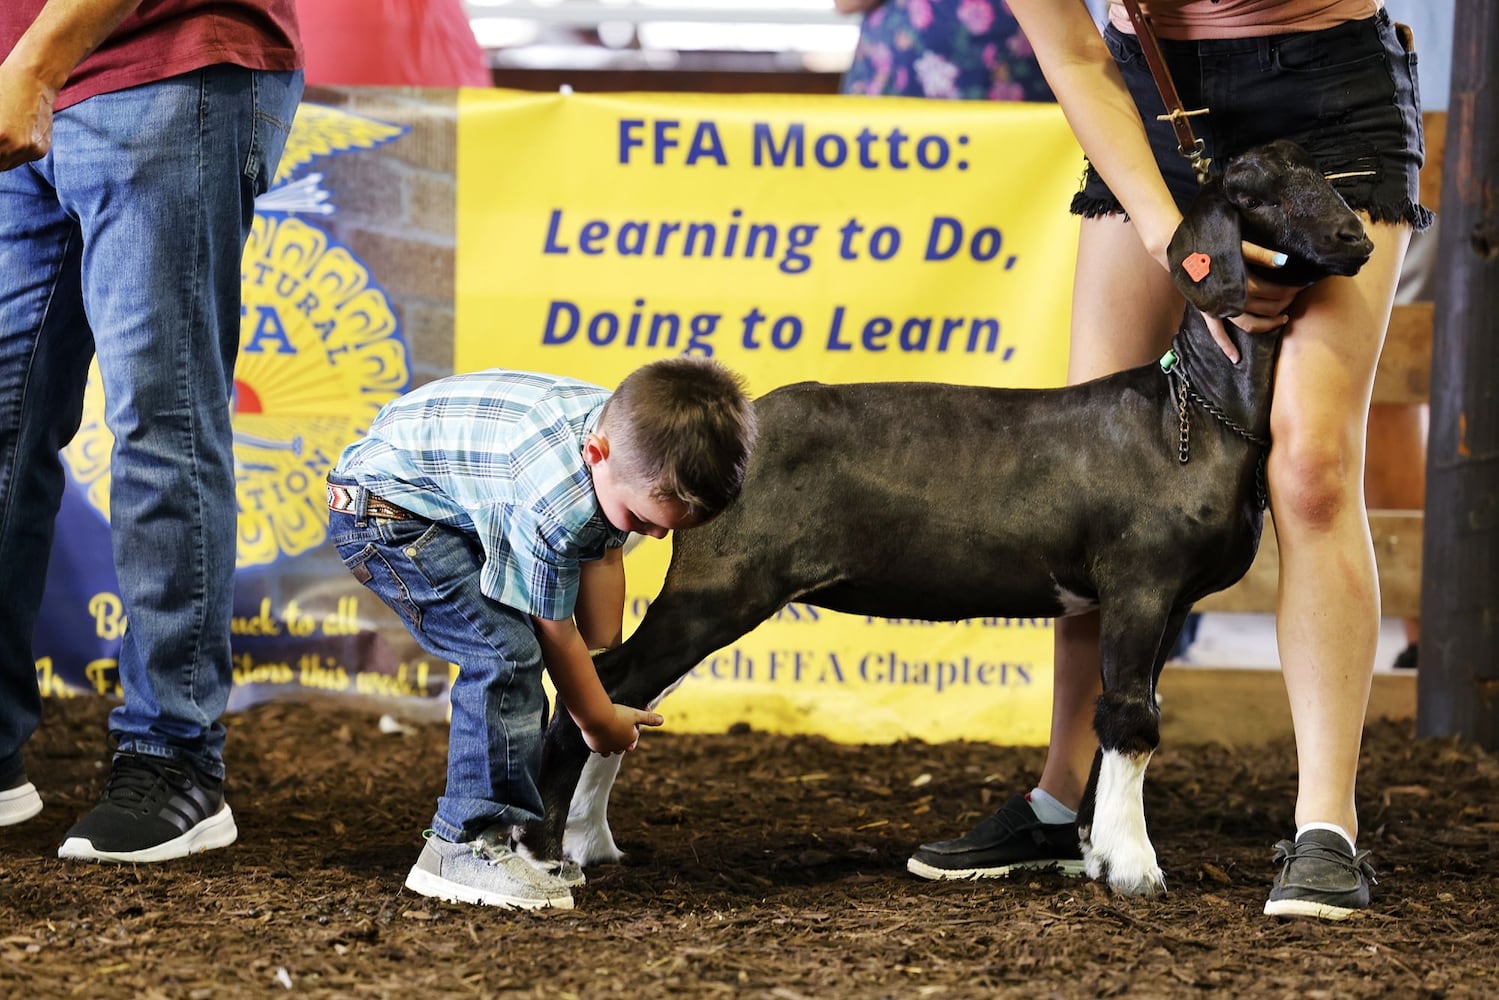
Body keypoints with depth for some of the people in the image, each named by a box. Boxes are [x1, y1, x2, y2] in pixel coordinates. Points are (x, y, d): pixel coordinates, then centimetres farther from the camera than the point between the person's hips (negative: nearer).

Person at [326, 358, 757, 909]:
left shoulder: (626, 431, -12)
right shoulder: (557, 500, -36)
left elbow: (603, 556, 3)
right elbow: (556, 630, -19)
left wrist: (608, 688, 6)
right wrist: (600, 720, -2)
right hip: (384, 509, -10)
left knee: (519, 657, 12)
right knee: (506, 653, -21)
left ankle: (511, 831, 22)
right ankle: (462, 847, -15)